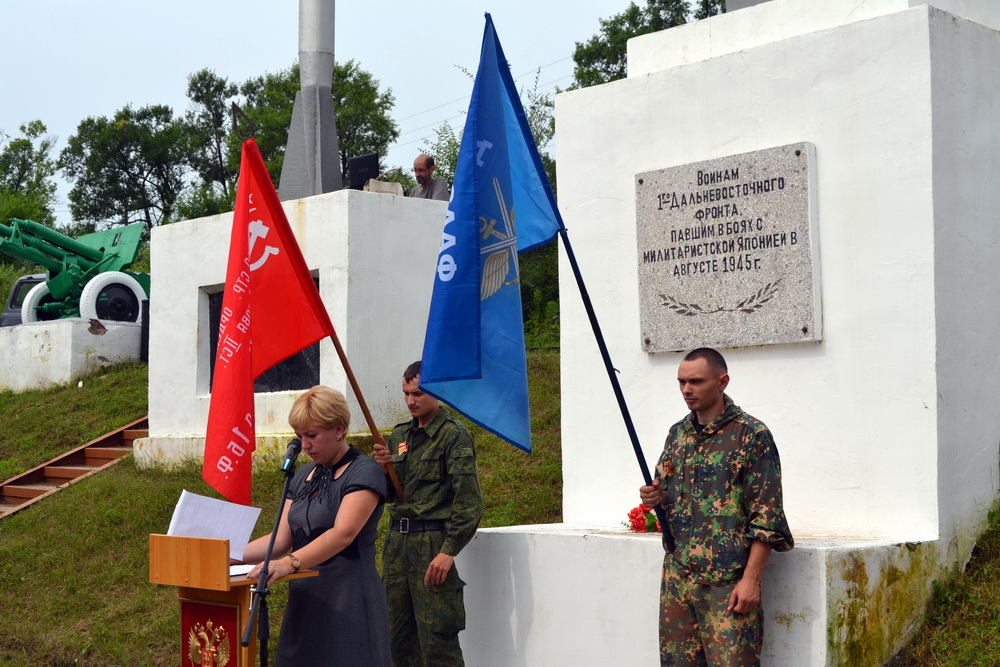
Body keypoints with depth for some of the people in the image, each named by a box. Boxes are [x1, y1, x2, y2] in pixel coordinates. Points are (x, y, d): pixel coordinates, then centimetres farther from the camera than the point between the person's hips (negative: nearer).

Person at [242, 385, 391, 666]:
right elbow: (281, 539, 11)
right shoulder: (304, 476, 15)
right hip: (304, 598, 7)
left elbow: (342, 534, -23)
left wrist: (290, 563, -35)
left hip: (347, 600, -7)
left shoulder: (364, 473, -9)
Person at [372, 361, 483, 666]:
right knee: (397, 633, 10)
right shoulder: (399, 436, 15)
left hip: (432, 541, -7)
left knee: (436, 636, -7)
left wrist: (449, 551, -19)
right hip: (397, 539, 7)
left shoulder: (455, 435, -6)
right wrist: (383, 467, -1)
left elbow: (469, 502, -12)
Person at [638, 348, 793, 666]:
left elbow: (766, 517, -10)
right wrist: (655, 497, 0)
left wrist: (750, 579, -16)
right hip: (677, 576, 6)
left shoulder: (751, 435, -7)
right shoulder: (678, 433, 13)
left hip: (727, 580, -6)